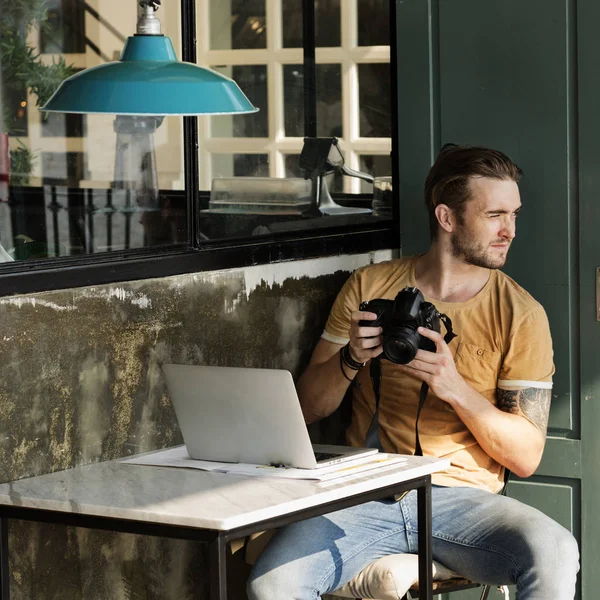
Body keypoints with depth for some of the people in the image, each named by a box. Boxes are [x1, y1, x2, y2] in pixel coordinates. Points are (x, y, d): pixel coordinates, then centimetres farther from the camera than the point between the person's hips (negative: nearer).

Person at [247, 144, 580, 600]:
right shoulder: (369, 287, 8)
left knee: (555, 554, -32)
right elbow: (308, 408, 10)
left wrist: (454, 388, -17)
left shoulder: (521, 315, 4)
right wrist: (352, 360, -11)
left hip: (463, 500, 0)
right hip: (367, 496, 0)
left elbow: (526, 456, -2)